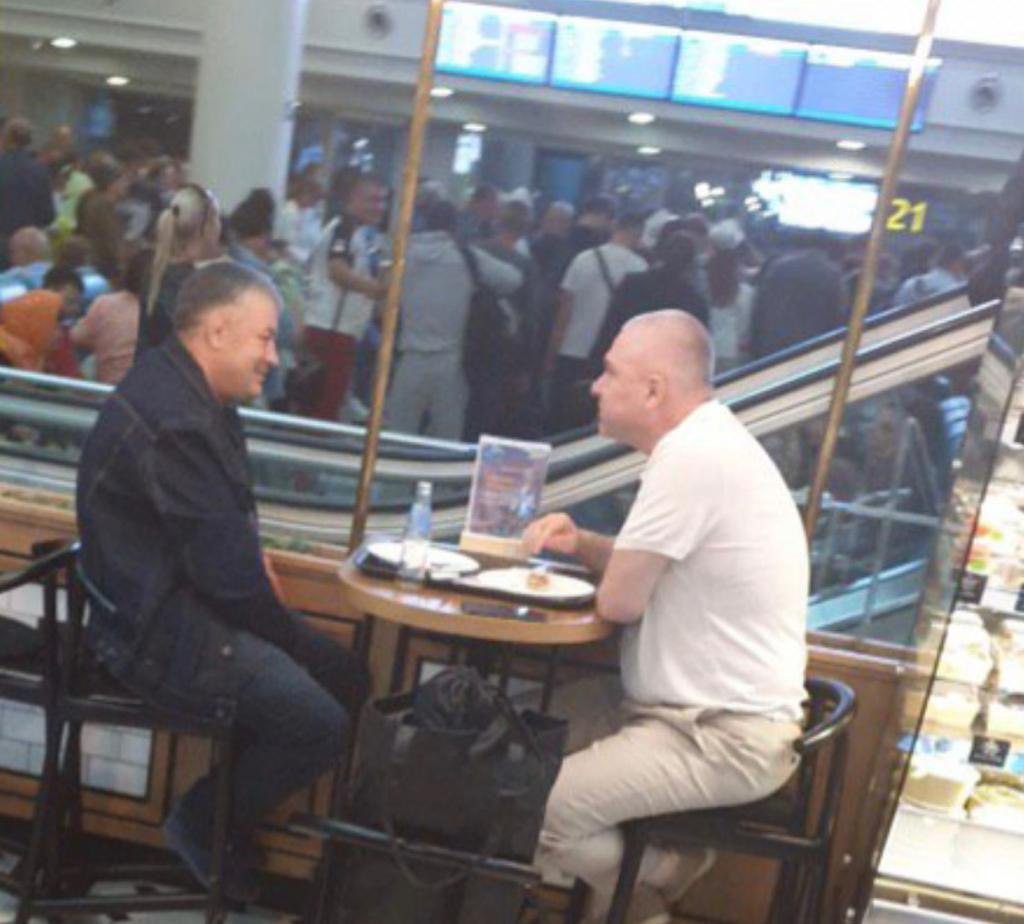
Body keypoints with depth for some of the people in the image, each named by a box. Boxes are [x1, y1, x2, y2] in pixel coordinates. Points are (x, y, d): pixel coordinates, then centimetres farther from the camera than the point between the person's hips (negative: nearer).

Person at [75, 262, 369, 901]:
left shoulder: (195, 395, 7)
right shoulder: (172, 420, -26)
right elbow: (230, 572, -25)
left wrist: (254, 554, 2)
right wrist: (294, 640, -10)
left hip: (192, 602, 11)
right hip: (157, 630, -10)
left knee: (347, 679, 9)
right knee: (321, 725, -16)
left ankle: (228, 810, 19)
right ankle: (205, 826, 8)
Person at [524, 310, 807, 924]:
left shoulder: (691, 455, -23)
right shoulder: (707, 440, 8)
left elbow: (619, 602, -19)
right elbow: (651, 567, 20)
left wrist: (602, 565, 3)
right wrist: (582, 544, 3)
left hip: (725, 737, -10)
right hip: (710, 708, 10)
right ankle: (657, 861, 17)